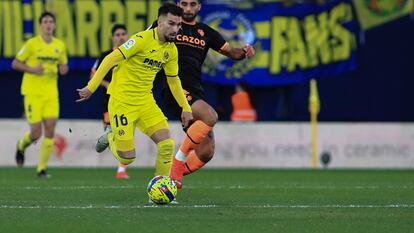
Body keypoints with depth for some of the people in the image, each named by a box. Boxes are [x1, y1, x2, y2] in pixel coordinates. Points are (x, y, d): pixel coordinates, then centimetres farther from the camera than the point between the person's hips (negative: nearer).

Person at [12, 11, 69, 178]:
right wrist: (33, 69, -17)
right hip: (32, 93, -4)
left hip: (51, 92, 4)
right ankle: (21, 146, 30)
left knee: (50, 130, -7)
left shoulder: (60, 45, 7)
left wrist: (63, 69, -4)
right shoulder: (32, 44, -6)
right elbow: (15, 64, -2)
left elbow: (63, 66, 20)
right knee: (36, 134, -5)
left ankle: (41, 168, 4)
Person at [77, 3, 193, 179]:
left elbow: (173, 80, 18)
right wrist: (91, 87, -22)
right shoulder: (142, 39, -19)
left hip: (145, 102, 6)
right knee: (127, 158, -6)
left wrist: (185, 108, 16)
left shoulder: (171, 50, 4)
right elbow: (110, 59, -19)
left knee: (167, 144, -11)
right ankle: (110, 138, 27)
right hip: (122, 102, -6)